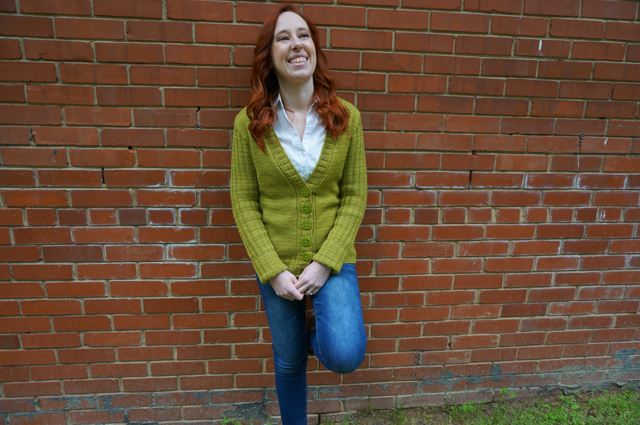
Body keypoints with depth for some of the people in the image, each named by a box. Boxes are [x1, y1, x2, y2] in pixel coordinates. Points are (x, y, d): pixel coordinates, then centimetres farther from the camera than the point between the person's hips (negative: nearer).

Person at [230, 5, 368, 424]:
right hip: (276, 262, 0)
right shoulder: (249, 122, -8)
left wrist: (324, 263, -13)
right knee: (289, 360, 17)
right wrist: (273, 272, -12)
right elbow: (244, 203, -6)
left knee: (346, 356, -17)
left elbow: (355, 197, -5)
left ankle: (318, 334, 21)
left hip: (332, 258, 0)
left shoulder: (346, 117, -5)